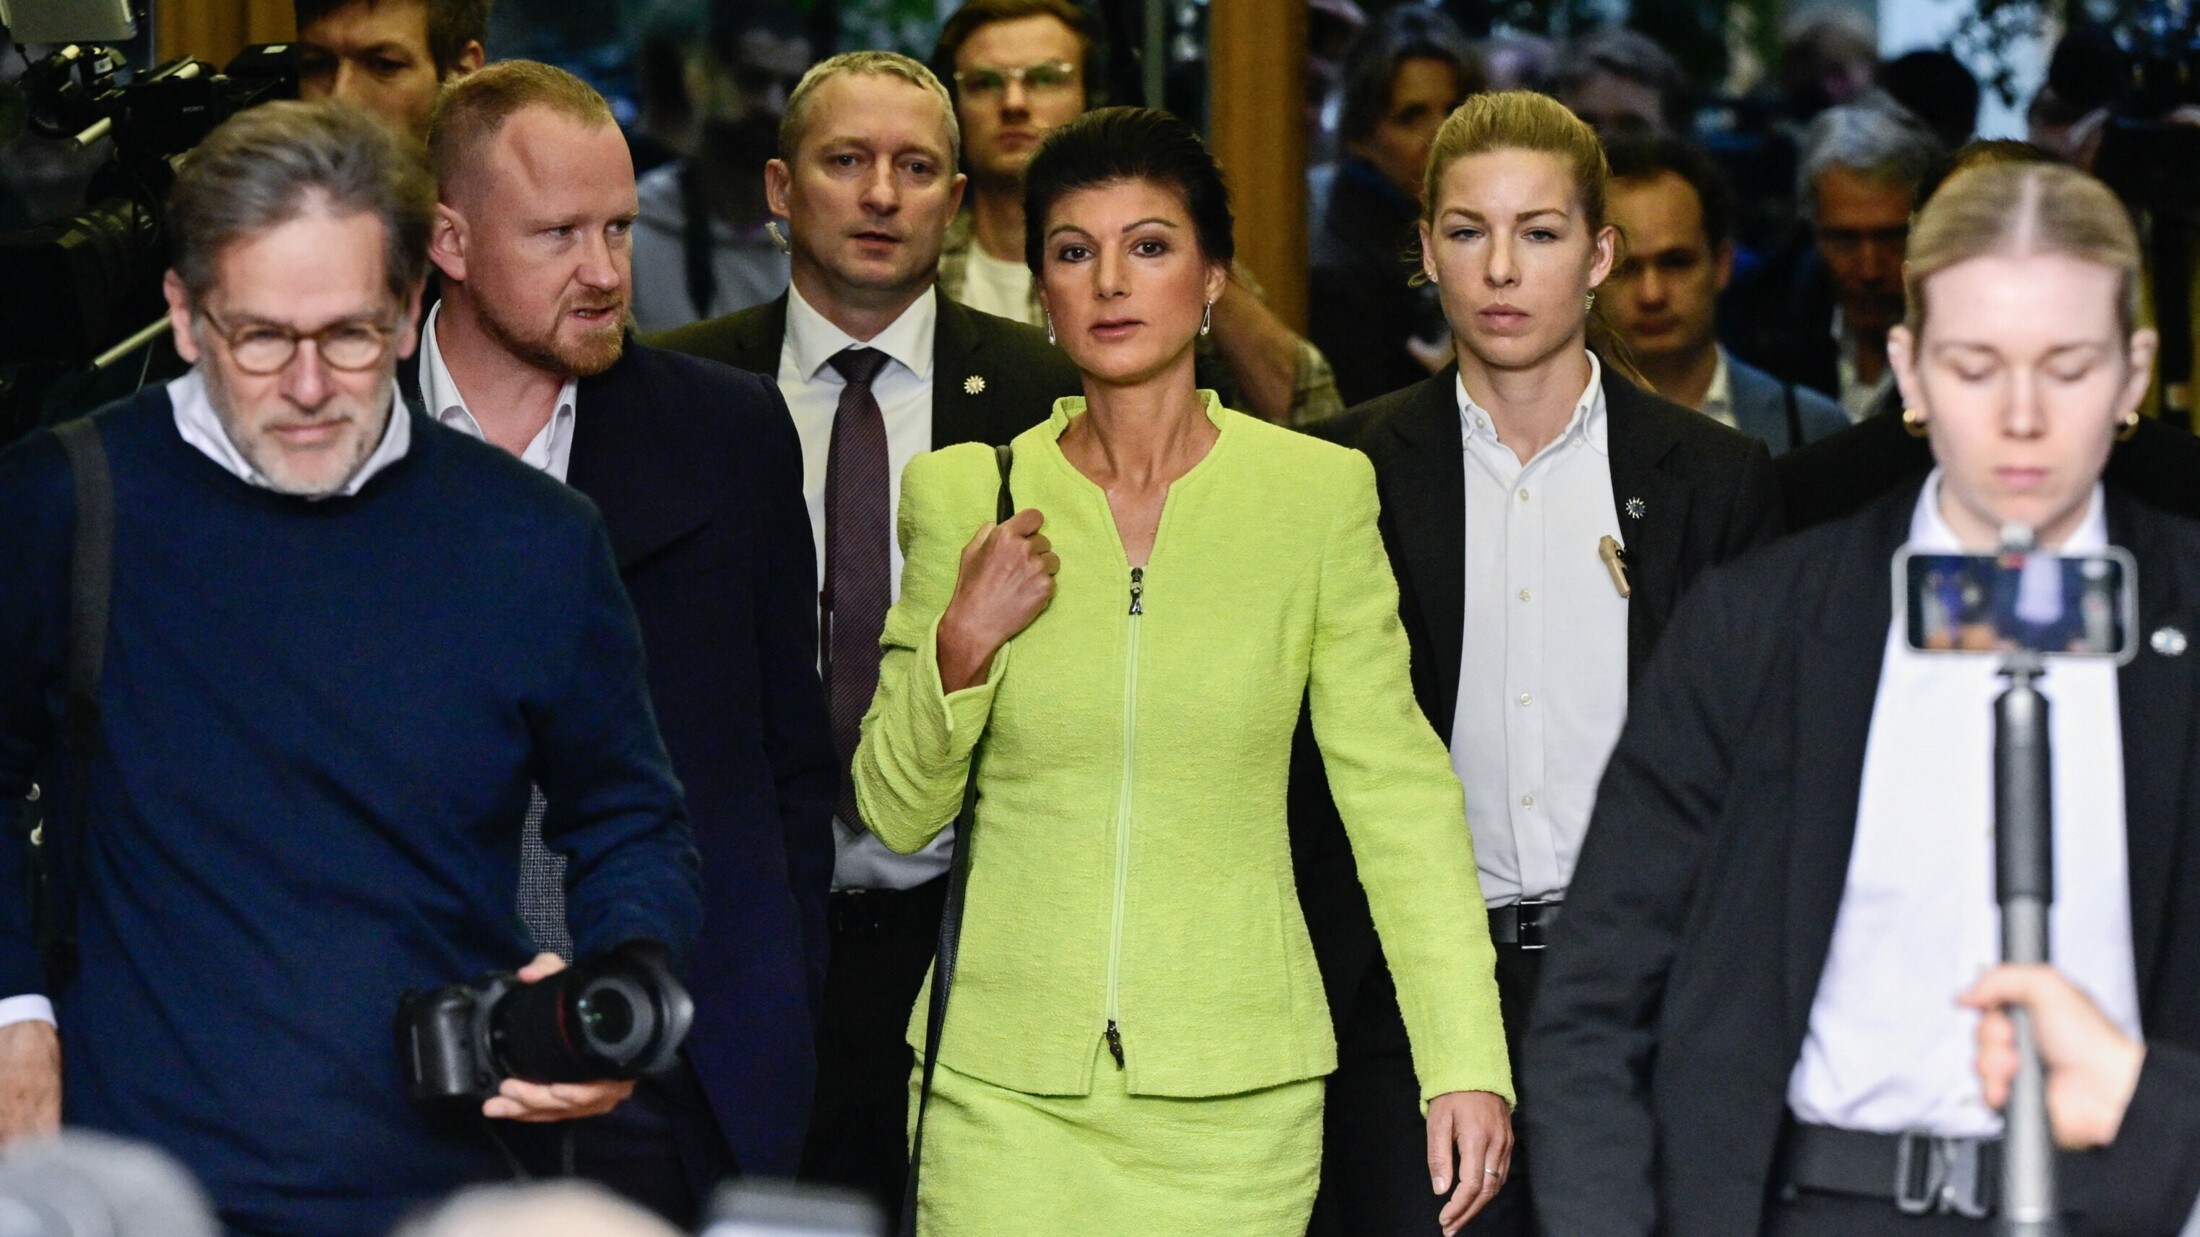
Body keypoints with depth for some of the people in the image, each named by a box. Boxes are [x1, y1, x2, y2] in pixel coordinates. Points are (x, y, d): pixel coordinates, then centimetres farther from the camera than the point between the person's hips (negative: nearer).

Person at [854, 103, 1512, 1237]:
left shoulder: (1318, 492, 0)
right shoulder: (961, 493, 3)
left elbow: (1397, 791, -2)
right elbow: (896, 812, 7)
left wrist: (1467, 1061, -9)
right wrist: (965, 645, -11)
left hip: (1237, 1098, -1)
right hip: (1005, 1087, 1)